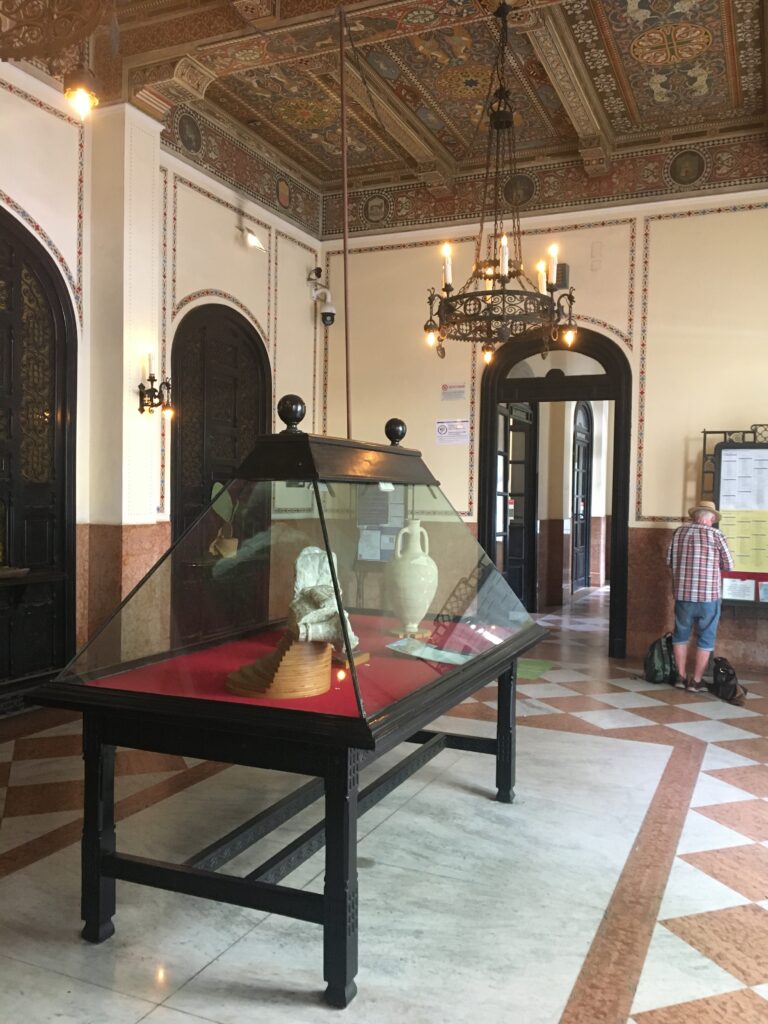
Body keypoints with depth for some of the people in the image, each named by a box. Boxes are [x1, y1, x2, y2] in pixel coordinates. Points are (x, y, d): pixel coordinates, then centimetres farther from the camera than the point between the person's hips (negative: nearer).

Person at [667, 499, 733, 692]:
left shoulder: (679, 532, 1)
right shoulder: (715, 534, -7)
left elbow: (669, 561, 7)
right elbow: (728, 565, -2)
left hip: (683, 593, 3)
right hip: (709, 595, -3)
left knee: (681, 634, 17)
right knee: (705, 639, 8)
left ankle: (681, 677, 20)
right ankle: (696, 681, 10)